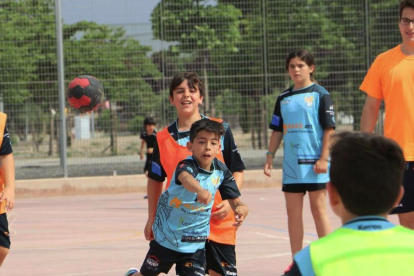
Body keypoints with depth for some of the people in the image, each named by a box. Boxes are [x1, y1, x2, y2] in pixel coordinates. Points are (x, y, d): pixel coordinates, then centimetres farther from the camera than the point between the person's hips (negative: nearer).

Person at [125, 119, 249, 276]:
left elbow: (235, 201, -8)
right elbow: (185, 178, -51)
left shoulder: (221, 170, -10)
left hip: (196, 243, 3)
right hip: (167, 237, -3)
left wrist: (242, 209, -34)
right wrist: (201, 191, -75)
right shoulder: (187, 165, -27)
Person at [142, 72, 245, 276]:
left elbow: (237, 170, 4)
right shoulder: (163, 139, 4)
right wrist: (152, 218, 11)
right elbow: (155, 179, 15)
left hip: (218, 220, -1)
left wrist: (230, 201, -11)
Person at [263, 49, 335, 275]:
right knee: (293, 211, 6)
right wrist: (270, 156, 9)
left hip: (313, 162, -5)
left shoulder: (320, 95, -3)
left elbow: (329, 128, -6)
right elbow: (277, 130, 16)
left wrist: (324, 157, -13)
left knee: (318, 208, -3)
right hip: (291, 163, 5)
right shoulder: (283, 98, 12)